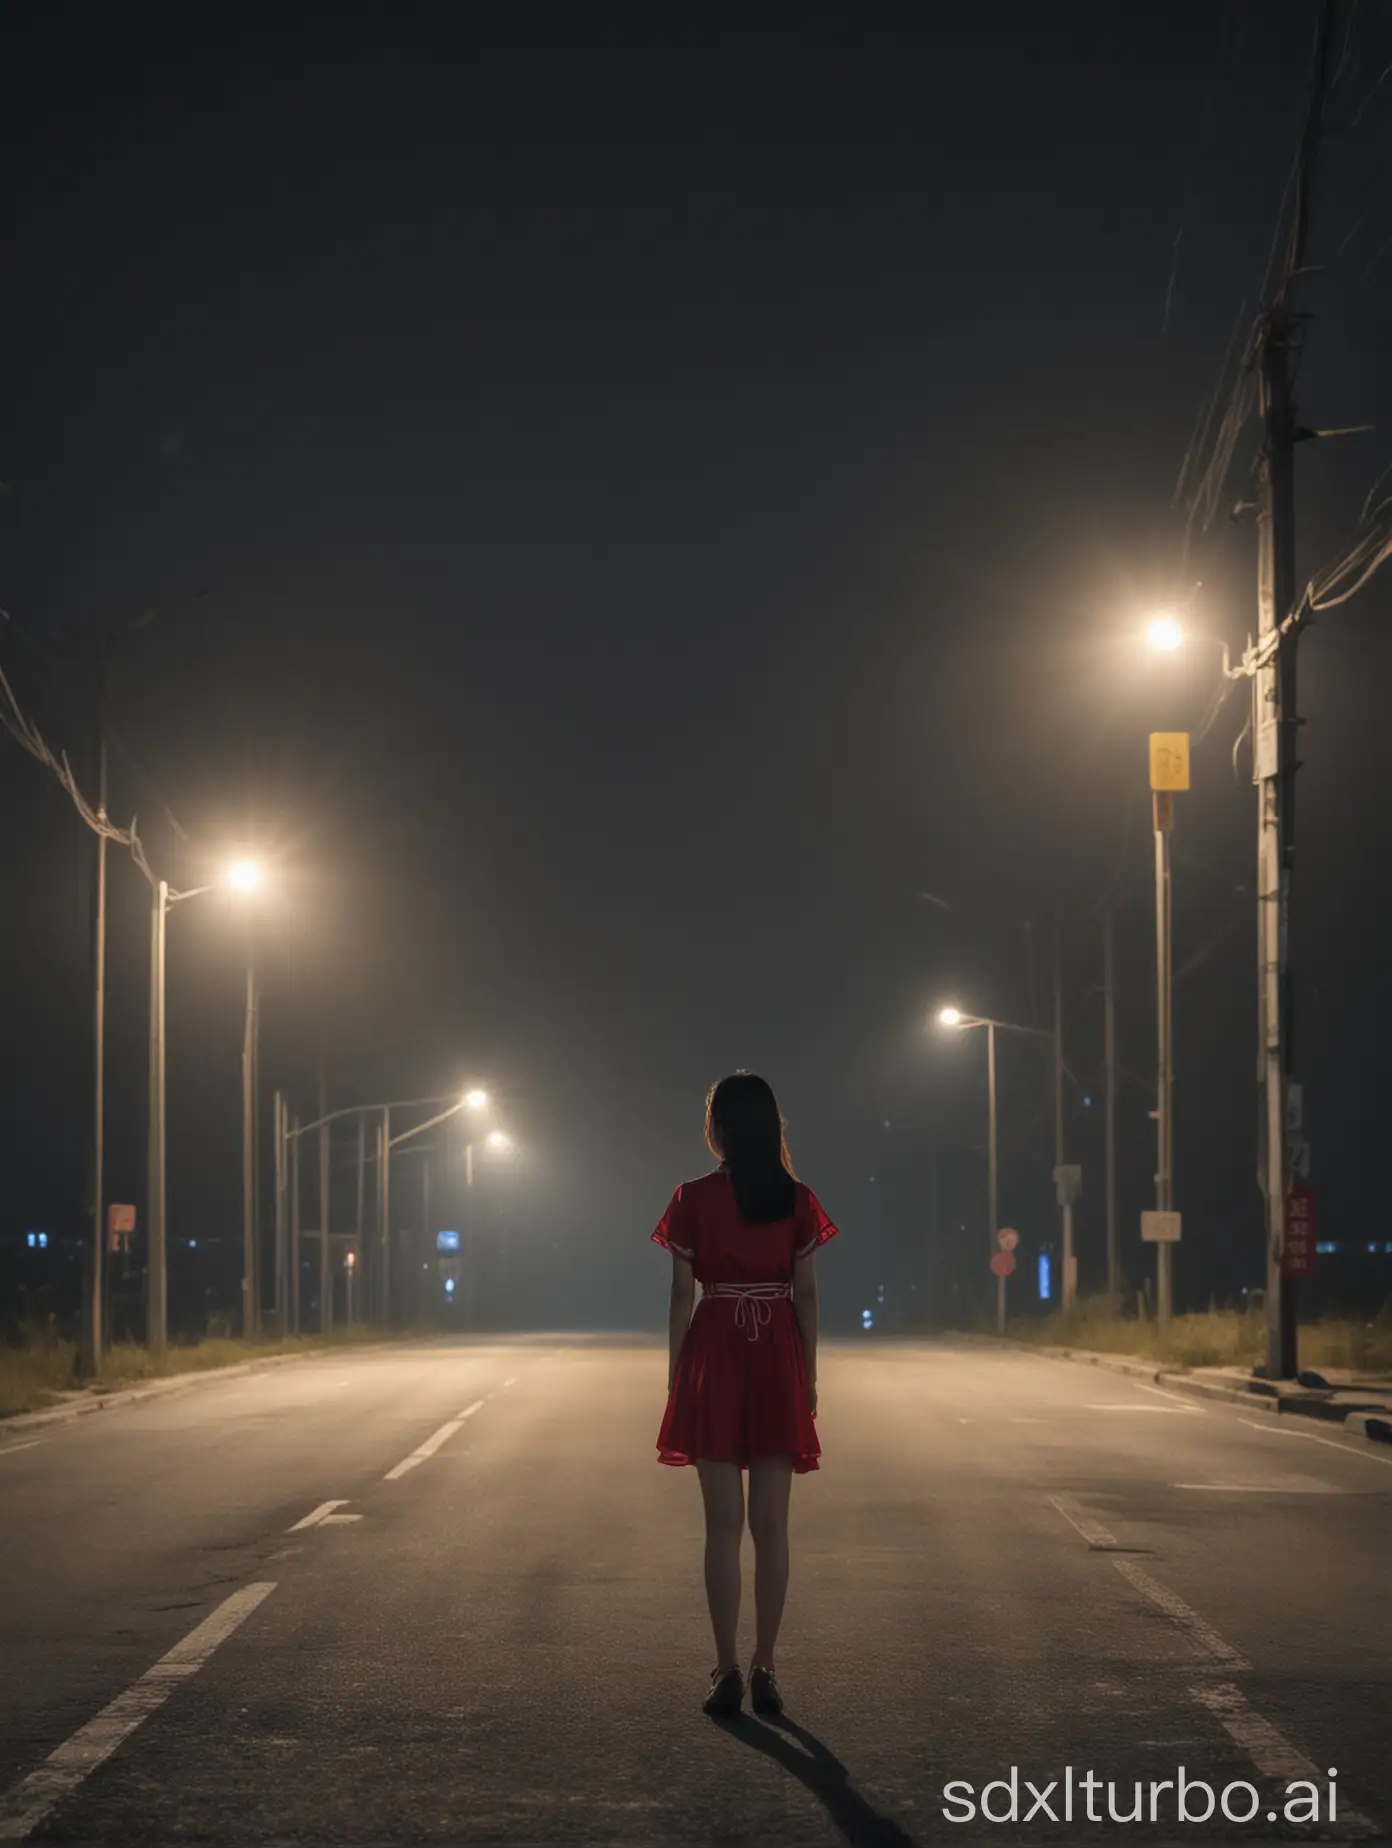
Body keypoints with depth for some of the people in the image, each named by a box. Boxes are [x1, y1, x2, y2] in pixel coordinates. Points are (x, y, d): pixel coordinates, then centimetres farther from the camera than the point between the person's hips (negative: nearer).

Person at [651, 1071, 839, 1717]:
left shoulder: (693, 1200, -4)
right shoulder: (797, 1201, 1)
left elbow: (682, 1295, -2)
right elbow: (807, 1294, 2)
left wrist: (674, 1378, 5)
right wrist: (809, 1376, 10)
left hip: (715, 1355, -2)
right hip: (779, 1358, 2)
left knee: (724, 1523, 0)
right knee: (771, 1524, 5)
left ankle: (727, 1670, -2)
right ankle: (764, 1669, 4)